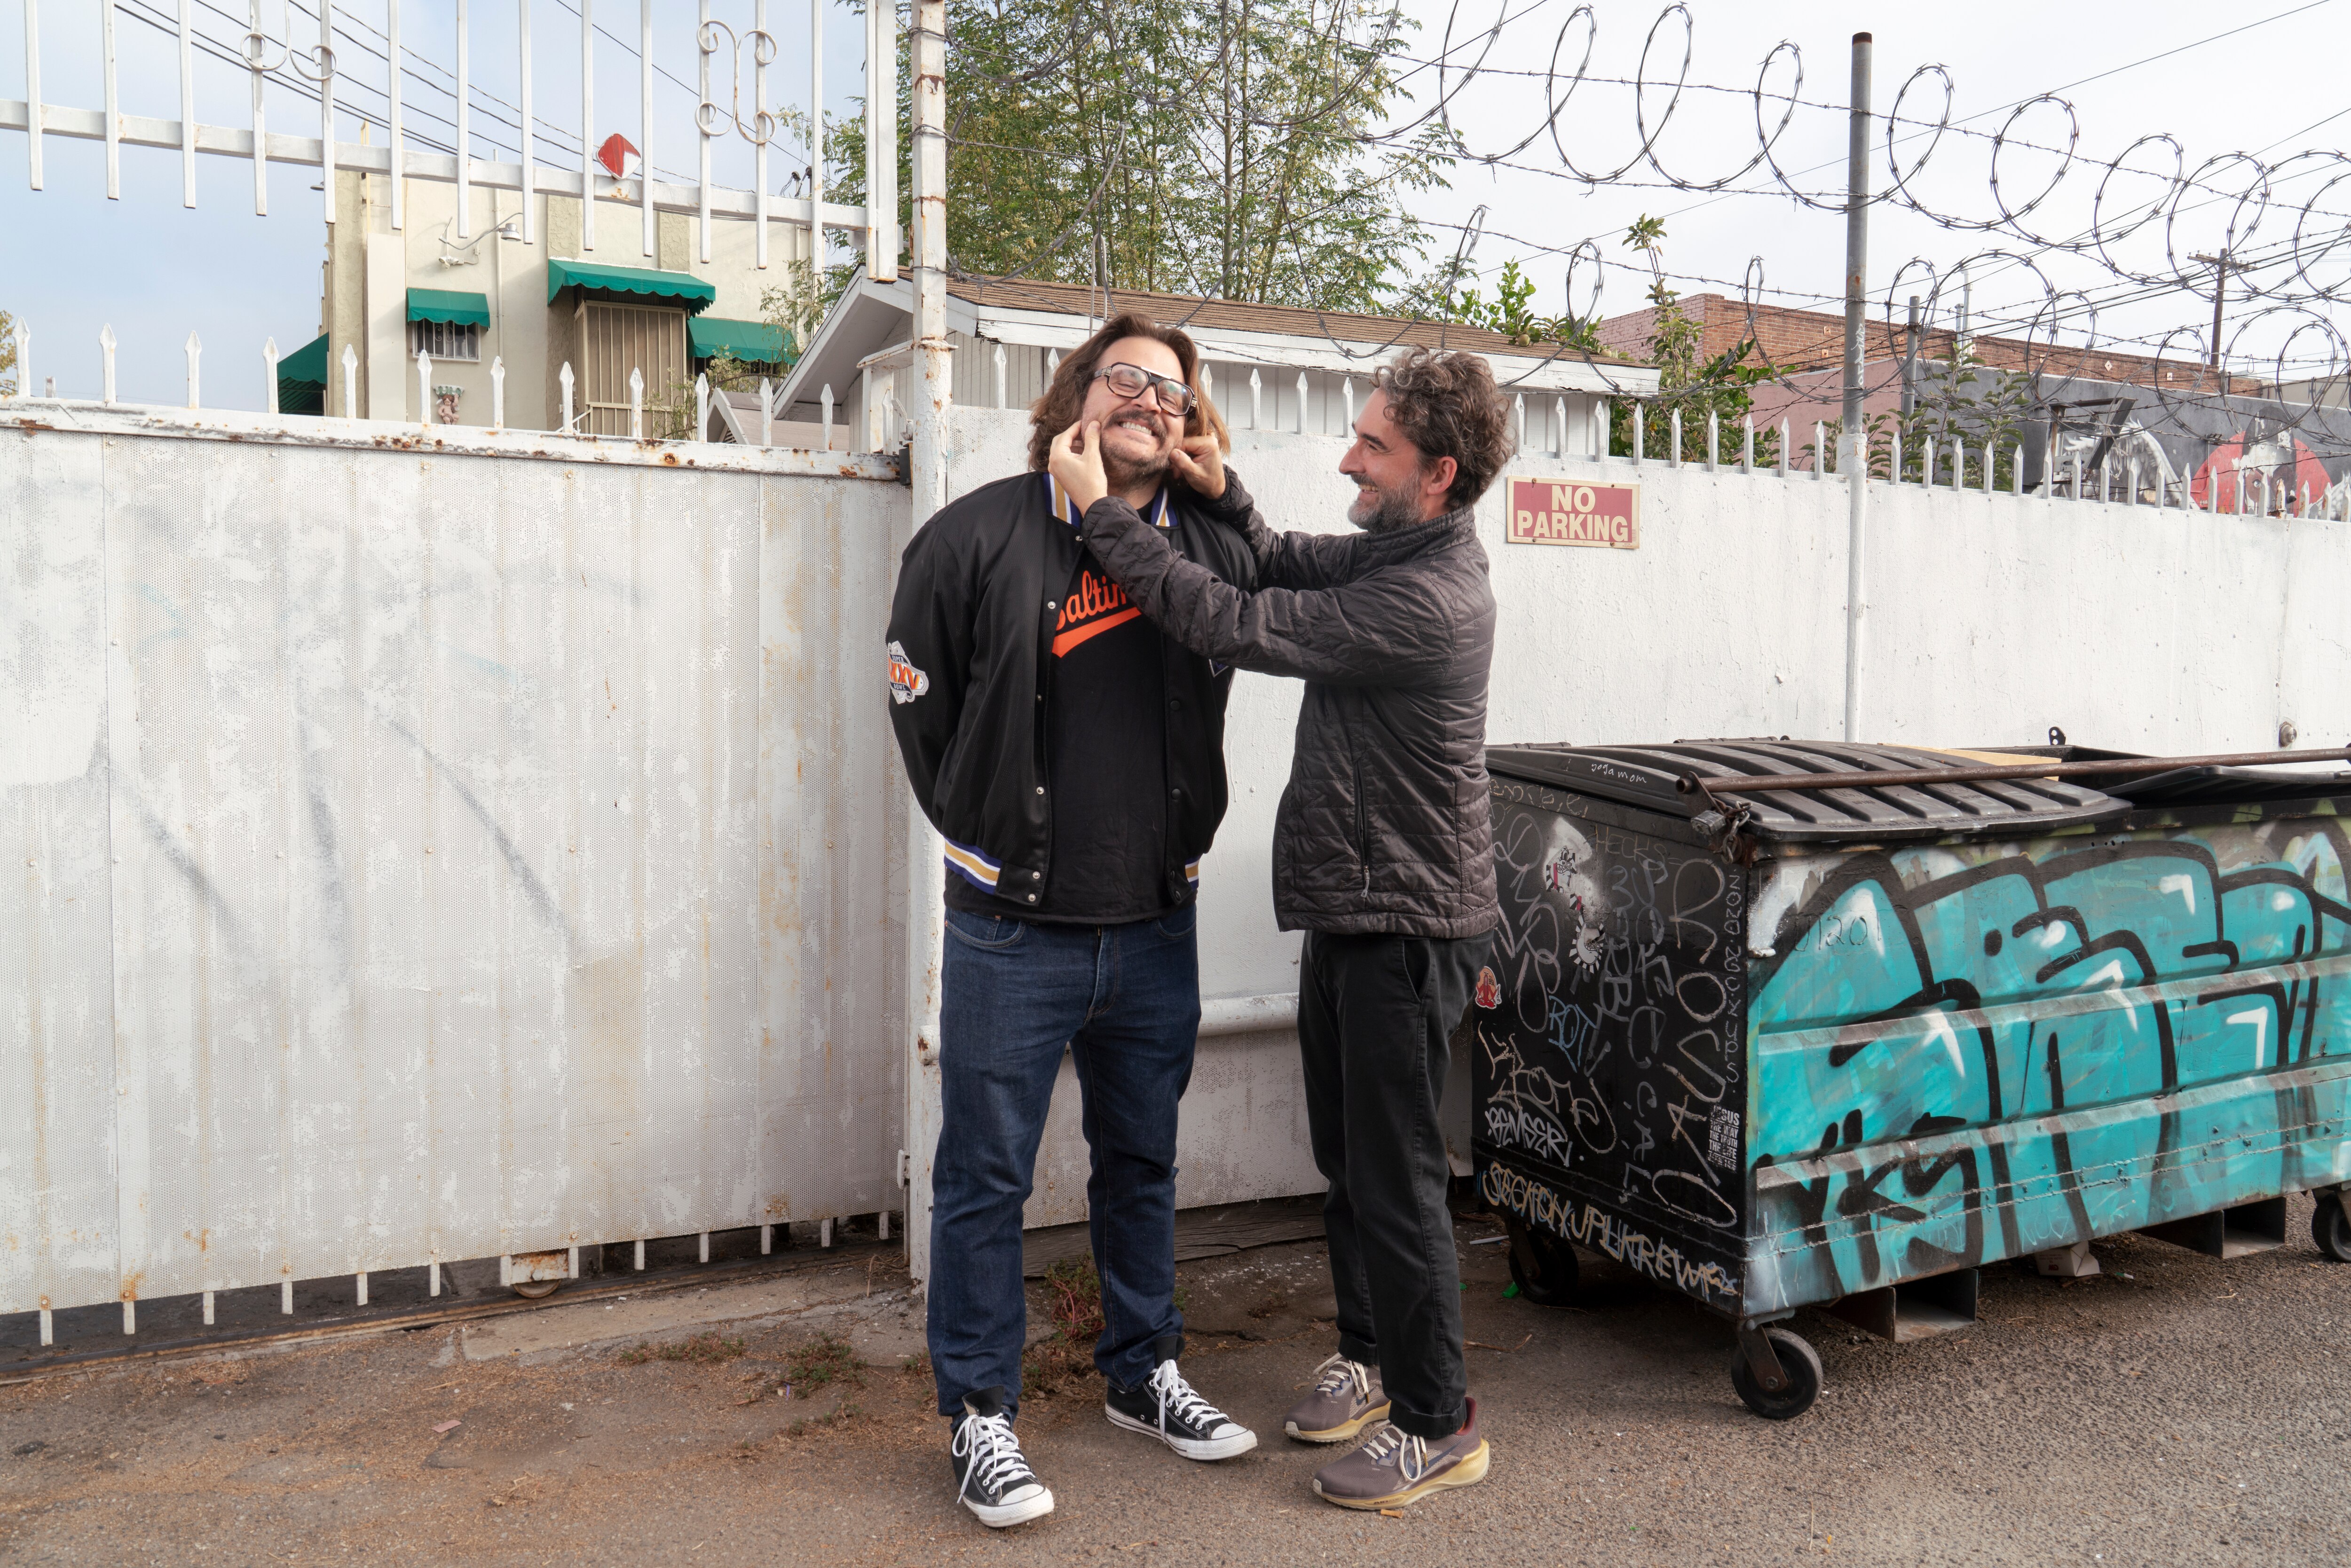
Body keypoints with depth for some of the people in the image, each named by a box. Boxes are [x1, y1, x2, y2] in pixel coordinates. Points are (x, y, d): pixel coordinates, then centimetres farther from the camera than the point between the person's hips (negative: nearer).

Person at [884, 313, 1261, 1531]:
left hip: (1155, 929, 4)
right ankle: (979, 1416, 22)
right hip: (1014, 930, -3)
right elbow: (920, 708, 1)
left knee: (1144, 1165, 18)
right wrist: (993, 844, 5)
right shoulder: (979, 537, -6)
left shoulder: (1215, 552, 3)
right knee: (985, 1180, 6)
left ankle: (1143, 1376, 37)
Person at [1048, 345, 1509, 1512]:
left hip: (1404, 924, -10)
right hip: (1351, 908, 10)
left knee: (1394, 1177, 1)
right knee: (1344, 1154, 20)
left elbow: (1234, 625, -23)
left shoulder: (1427, 598, -24)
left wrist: (1102, 509, -16)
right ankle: (1371, 1355, 38)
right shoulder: (1387, 549, 6)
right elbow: (1284, 566, 22)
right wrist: (1220, 495, 2)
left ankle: (1437, 1425, 18)